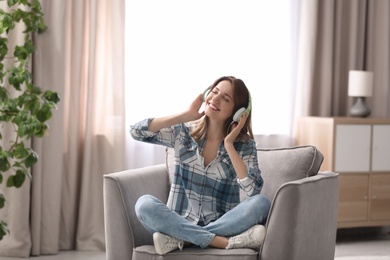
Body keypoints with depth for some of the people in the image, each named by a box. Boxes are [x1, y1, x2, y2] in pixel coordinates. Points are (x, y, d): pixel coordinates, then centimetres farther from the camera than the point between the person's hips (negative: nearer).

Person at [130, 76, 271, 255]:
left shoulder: (244, 145, -1)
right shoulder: (184, 132, 3)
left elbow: (253, 190, -17)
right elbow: (136, 131, -9)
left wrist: (229, 145, -15)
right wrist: (186, 115, -10)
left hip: (222, 224, 0)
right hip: (180, 222, 1)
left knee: (261, 203, -27)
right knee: (144, 204, -28)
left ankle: (182, 239, -26)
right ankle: (225, 242, -30)